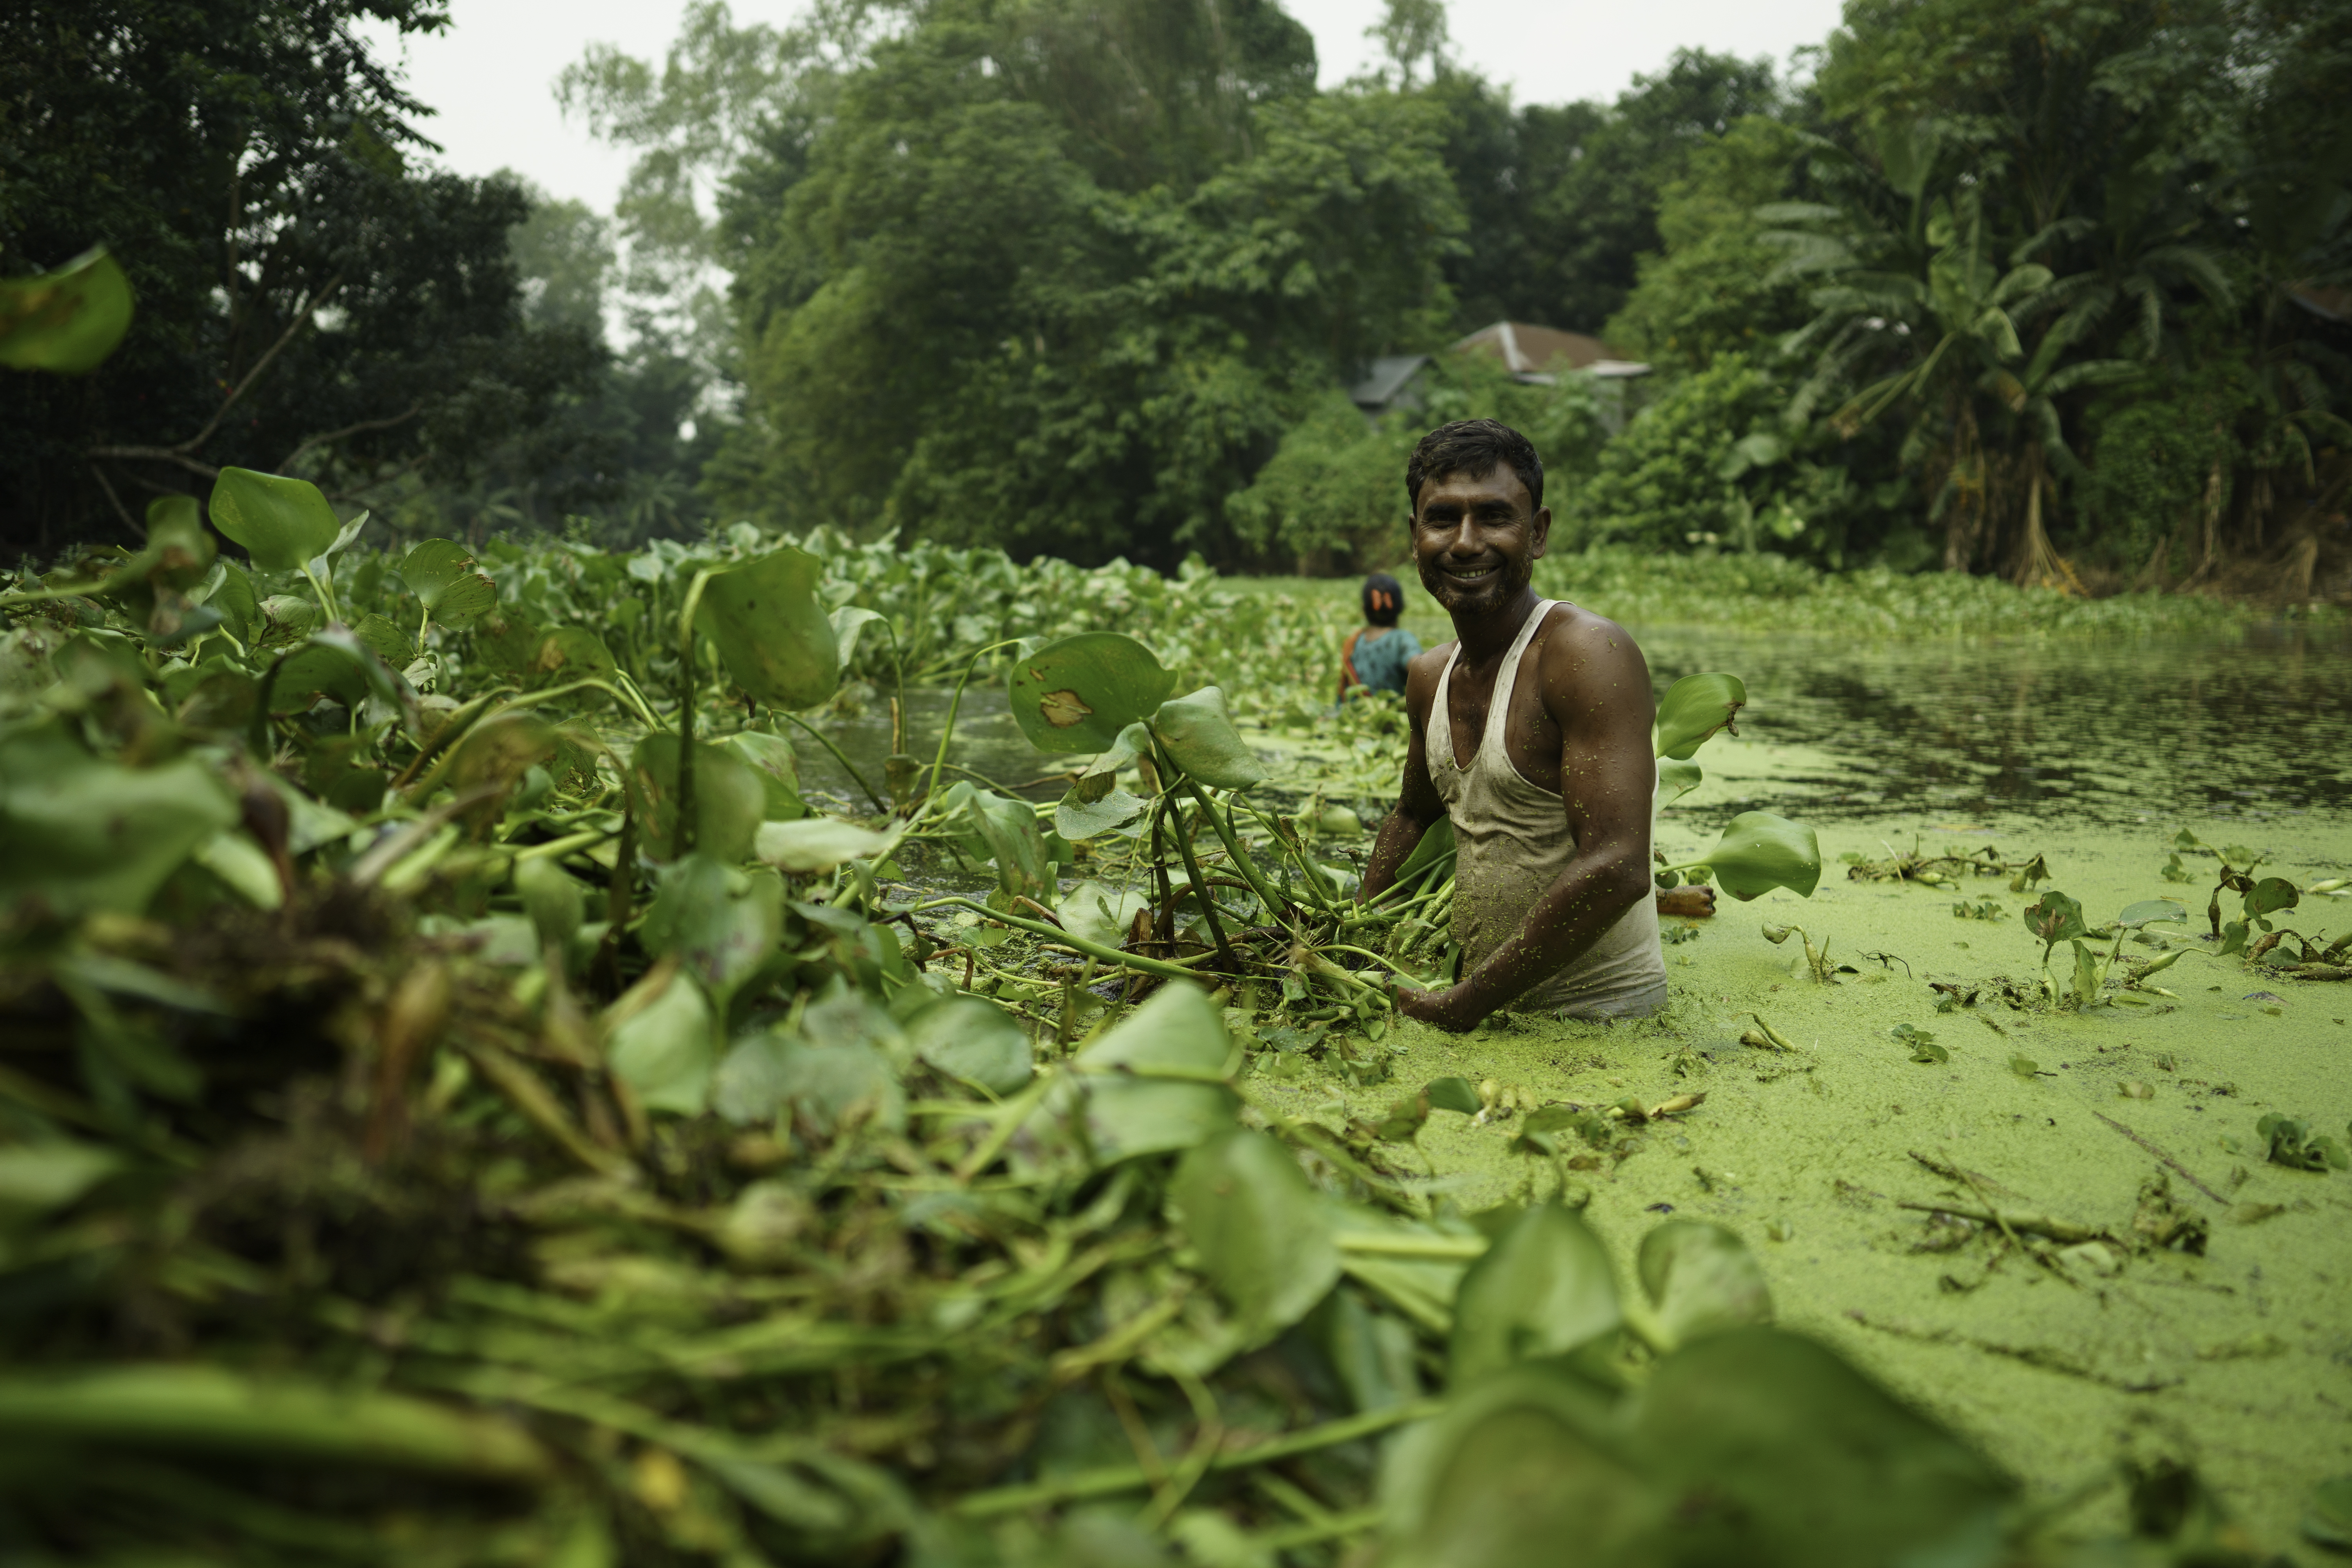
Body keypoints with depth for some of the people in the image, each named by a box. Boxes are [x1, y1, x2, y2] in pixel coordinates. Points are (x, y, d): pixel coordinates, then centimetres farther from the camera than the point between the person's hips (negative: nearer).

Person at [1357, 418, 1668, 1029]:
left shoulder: (1589, 654, -17)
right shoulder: (1429, 676, 7)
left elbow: (1616, 869, -25)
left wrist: (1463, 1005, -21)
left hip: (1600, 1017, -6)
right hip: (1490, 1004, 7)